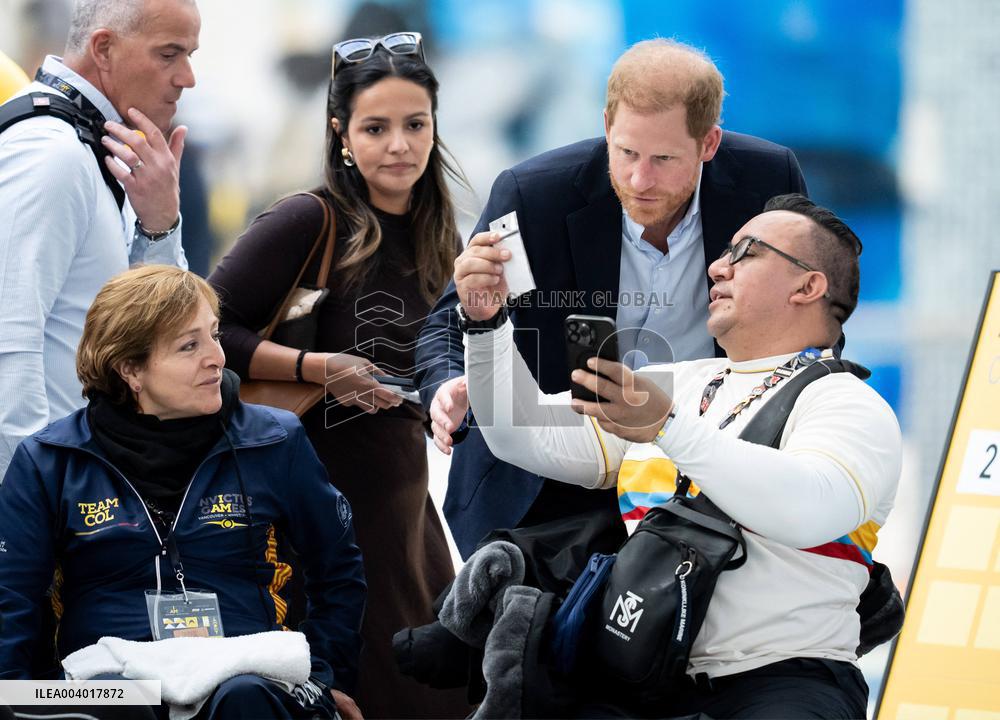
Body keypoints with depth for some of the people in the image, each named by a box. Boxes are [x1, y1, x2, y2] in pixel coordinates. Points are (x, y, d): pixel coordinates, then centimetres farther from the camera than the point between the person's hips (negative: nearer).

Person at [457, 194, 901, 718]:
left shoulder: (847, 403, 3)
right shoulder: (672, 387, 24)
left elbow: (808, 509, -18)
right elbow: (527, 437, 21)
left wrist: (670, 428, -24)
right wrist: (485, 321, 7)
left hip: (779, 677, -4)